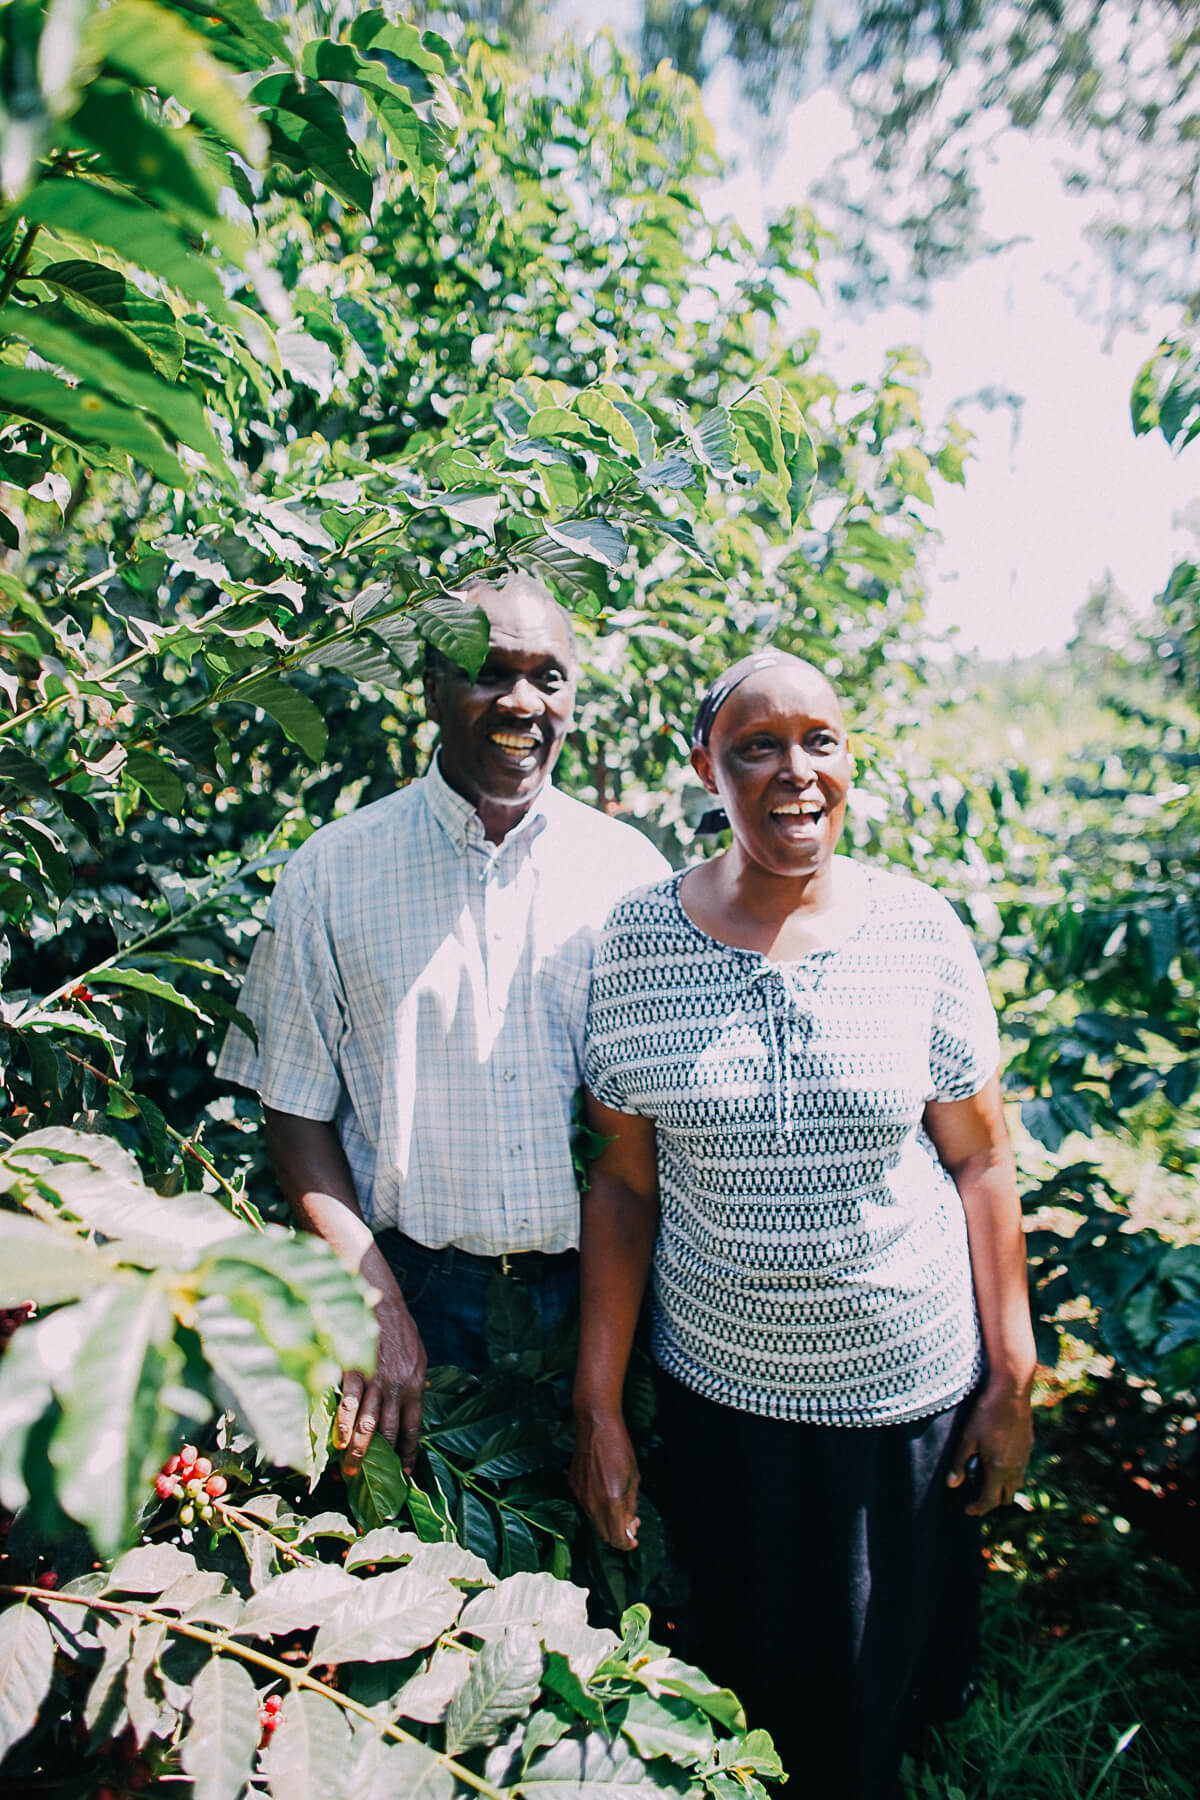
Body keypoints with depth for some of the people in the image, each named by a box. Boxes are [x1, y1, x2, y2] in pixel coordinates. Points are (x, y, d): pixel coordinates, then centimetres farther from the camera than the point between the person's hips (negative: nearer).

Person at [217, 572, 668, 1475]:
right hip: (414, 1287, -1)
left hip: (594, 1294, 2)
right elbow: (295, 1108, -1)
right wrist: (377, 1307, -10)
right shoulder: (333, 871, -3)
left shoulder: (630, 868, 1)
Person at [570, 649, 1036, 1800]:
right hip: (718, 1391, 0)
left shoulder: (920, 933, -9)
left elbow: (980, 1162, -2)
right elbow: (623, 1184, -5)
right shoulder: (636, 942, -10)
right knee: (742, 1678, 22)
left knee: (879, 1687, 21)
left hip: (908, 1391, 0)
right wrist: (596, 1409, -4)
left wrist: (1011, 1376, 1)